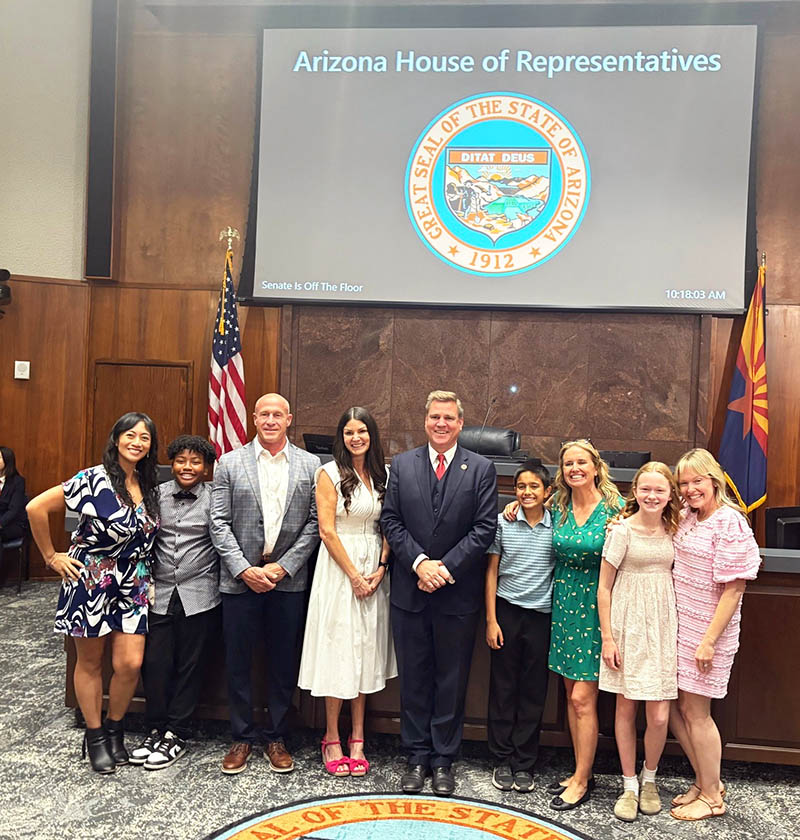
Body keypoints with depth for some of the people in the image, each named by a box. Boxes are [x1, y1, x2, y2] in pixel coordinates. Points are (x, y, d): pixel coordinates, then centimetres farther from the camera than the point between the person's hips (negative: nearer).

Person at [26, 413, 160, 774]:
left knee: (130, 663, -1)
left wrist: (146, 571, 8)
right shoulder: (94, 480, -14)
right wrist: (51, 557, -6)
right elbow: (36, 508, -13)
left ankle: (114, 729, 24)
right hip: (90, 582, -4)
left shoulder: (151, 487, 3)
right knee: (90, 662, 11)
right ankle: (94, 735, 28)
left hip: (132, 586, 4)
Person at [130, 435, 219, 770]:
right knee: (154, 663, 5)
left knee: (188, 665, 7)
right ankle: (155, 729, 24)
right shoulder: (157, 495, 5)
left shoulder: (213, 499, -4)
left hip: (198, 594, -2)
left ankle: (176, 734, 21)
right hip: (160, 592, 3)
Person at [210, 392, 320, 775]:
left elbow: (314, 524, 0)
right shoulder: (230, 463, 2)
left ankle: (277, 737, 27)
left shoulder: (310, 465, 2)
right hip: (240, 578, 0)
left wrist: (284, 567, -9)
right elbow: (219, 523, -1)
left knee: (284, 664, 10)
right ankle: (242, 737, 27)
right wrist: (244, 569, -10)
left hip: (288, 580, 0)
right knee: (238, 663, 10)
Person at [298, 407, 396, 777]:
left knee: (366, 650, 10)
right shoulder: (330, 473, -6)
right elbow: (327, 530, -10)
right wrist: (354, 575, -12)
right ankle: (332, 740, 16)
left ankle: (357, 740, 21)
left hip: (374, 569, 4)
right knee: (338, 648, 1)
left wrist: (380, 569, -6)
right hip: (339, 567, -4)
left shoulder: (382, 474, 7)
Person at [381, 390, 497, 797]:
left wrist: (446, 567, -14)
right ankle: (417, 757, 27)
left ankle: (443, 759, 26)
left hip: (457, 592, -1)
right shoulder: (402, 465, 4)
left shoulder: (481, 468, -1)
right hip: (410, 591, 2)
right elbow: (391, 521, 0)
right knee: (414, 679, 12)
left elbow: (484, 528, -6)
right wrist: (420, 562, -13)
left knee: (452, 681, 10)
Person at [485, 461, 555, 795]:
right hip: (507, 611, 0)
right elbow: (492, 573, 1)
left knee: (533, 691, 8)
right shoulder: (503, 523, -2)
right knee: (503, 687, 7)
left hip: (541, 616, 0)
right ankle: (502, 761, 21)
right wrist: (491, 620, -1)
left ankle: (524, 764, 22)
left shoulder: (557, 527, -2)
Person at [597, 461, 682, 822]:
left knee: (659, 716, 1)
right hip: (628, 626, -3)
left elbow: (673, 577, 16)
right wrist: (607, 637, -7)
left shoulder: (672, 531, 6)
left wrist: (679, 629, 7)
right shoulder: (622, 531, -6)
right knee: (626, 708, 8)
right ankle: (630, 785, 25)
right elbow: (604, 588, -4)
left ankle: (649, 778, 27)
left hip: (662, 626, 3)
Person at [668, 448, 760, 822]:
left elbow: (734, 588, -18)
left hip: (706, 632, -7)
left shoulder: (730, 523, -17)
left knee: (695, 711, 4)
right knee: (675, 708, 14)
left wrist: (709, 640, -19)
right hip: (679, 626, 7)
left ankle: (711, 797, 24)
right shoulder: (687, 517, 5)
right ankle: (705, 781, 34)